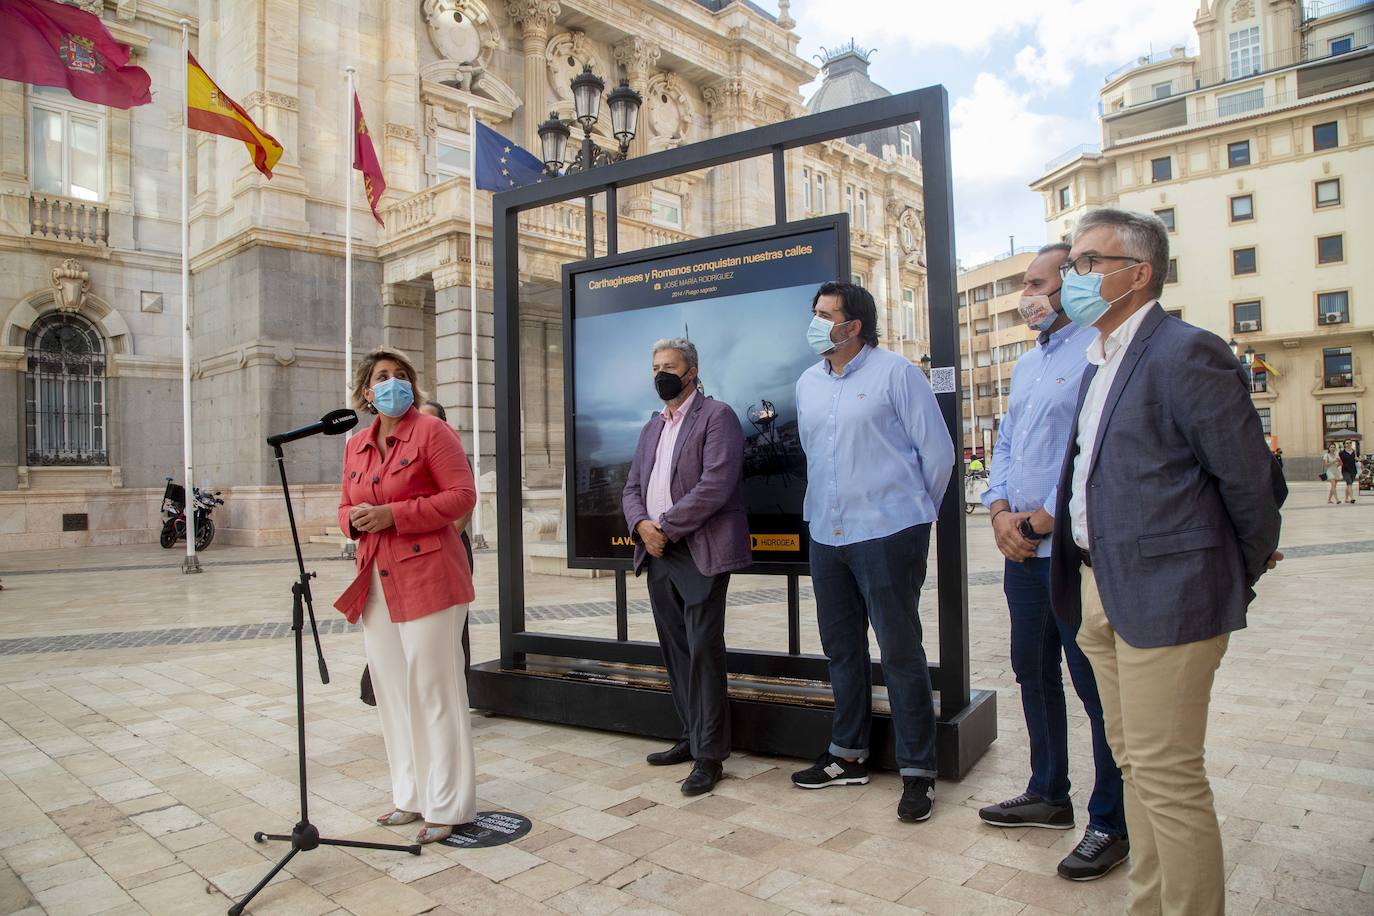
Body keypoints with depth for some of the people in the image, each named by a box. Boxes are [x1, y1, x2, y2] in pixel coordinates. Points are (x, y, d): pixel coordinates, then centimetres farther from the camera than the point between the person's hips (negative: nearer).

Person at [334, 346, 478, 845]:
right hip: (376, 582, 7)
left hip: (427, 576, -7)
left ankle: (446, 806, 11)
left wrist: (392, 513, -17)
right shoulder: (355, 445, 15)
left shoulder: (432, 431, -4)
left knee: (433, 690, -1)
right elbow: (346, 507, 22)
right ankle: (411, 795, 27)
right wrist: (355, 519, -3)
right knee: (392, 689, 12)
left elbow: (462, 496, -12)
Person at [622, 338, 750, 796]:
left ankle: (710, 754, 4)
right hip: (658, 553, 7)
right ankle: (691, 737, 25)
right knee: (676, 651, 12)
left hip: (700, 552, -7)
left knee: (703, 650, -5)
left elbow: (716, 484, -16)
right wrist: (641, 524, -4)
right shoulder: (653, 426, 19)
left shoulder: (717, 416, -5)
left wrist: (666, 527, -15)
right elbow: (633, 487, 16)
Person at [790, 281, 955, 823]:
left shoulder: (895, 372, -7)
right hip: (827, 536, 7)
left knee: (900, 652, 0)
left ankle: (917, 771, 13)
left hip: (887, 535, -6)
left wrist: (913, 512, 4)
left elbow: (938, 453, -5)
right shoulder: (807, 383, 11)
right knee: (841, 649, 15)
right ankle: (848, 755, 30)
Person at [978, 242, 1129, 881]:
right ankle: (1048, 794, 34)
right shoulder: (1026, 365, 17)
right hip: (1022, 549, 9)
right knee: (1034, 674, 17)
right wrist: (1001, 513, 1)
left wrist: (1037, 522, -15)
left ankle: (1111, 825, 17)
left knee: (1097, 689, 2)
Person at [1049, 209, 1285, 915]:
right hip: (1102, 591, 9)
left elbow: (1250, 475, -9)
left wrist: (1249, 569, 3)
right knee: (1135, 763, 18)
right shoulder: (1101, 363, 14)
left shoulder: (1185, 354, -14)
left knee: (1167, 774, -1)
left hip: (1165, 594, -9)